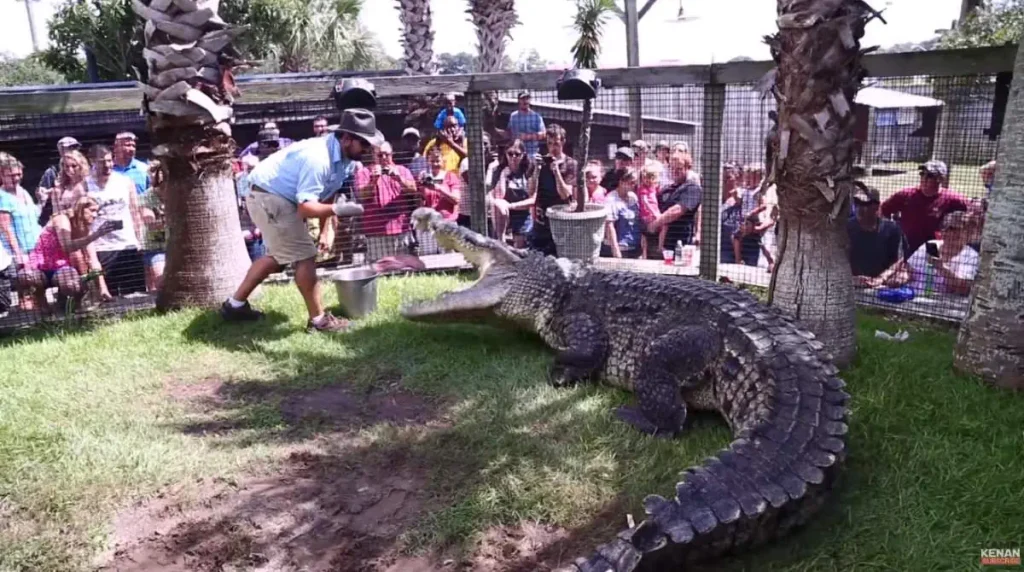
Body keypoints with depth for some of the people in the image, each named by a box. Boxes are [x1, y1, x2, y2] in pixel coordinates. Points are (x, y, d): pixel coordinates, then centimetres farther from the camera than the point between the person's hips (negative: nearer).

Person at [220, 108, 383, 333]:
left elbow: (327, 194, 7)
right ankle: (319, 319, 2)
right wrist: (337, 210, -52)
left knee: (279, 256, 22)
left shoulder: (345, 158, -1)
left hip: (278, 197, 11)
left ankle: (235, 304, 33)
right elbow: (305, 207, -36)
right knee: (305, 256, -8)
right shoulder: (318, 158, -31)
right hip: (270, 197, -11)